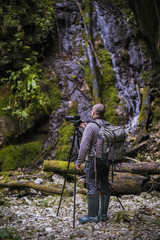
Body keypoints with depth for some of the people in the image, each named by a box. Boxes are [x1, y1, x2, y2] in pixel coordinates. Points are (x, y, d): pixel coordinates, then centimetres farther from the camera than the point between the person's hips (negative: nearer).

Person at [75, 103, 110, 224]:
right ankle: (103, 214, 18)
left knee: (92, 188, -1)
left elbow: (84, 146, -18)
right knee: (104, 187, 11)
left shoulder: (91, 126, -15)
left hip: (93, 161, -7)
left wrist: (79, 161, -9)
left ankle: (93, 216, 4)